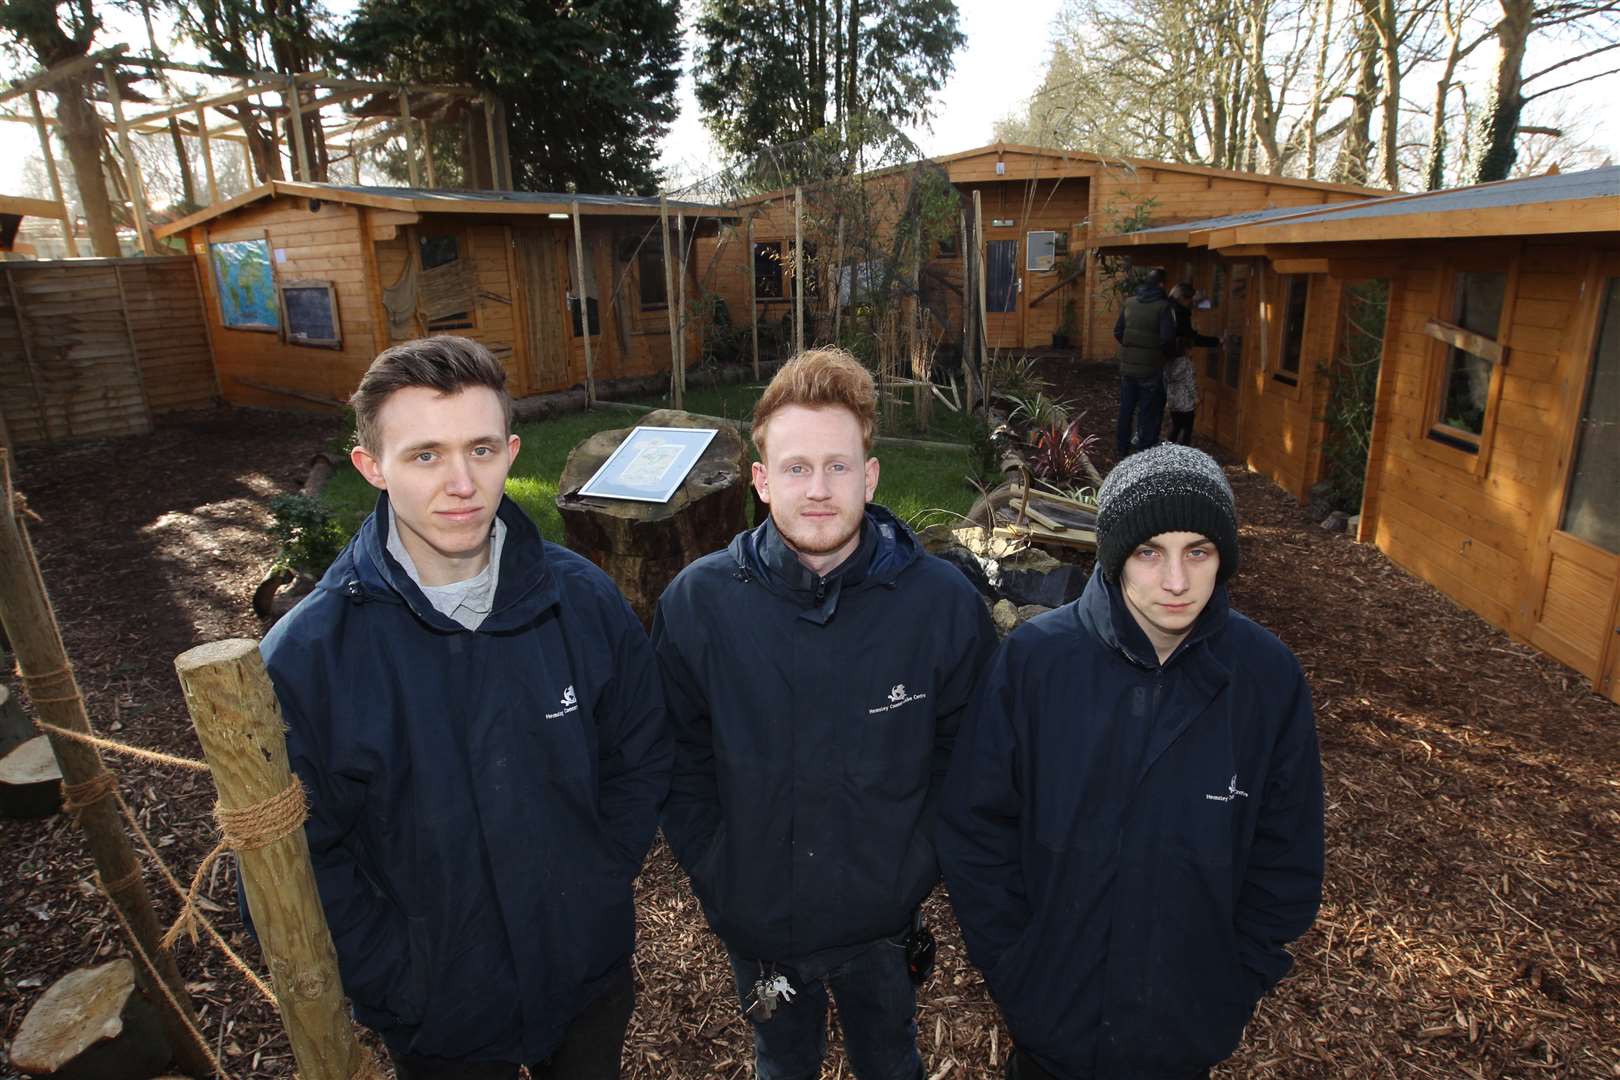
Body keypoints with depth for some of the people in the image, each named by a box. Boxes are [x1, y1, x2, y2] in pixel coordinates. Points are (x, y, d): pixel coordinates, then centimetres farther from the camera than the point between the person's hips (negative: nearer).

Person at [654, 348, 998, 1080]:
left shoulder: (944, 601, -19)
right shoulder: (695, 601, -18)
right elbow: (680, 759, -7)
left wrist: (918, 864, -6)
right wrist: (715, 873, -6)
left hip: (885, 922, 0)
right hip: (755, 919, 1)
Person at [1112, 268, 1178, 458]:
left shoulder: (1129, 303, 4)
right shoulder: (1163, 307, -11)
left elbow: (1118, 332, 7)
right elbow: (1167, 339, -16)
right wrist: (1171, 355, 2)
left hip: (1127, 367, 5)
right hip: (1151, 369, -5)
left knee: (1126, 410, 15)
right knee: (1149, 414, 4)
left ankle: (1122, 451, 24)